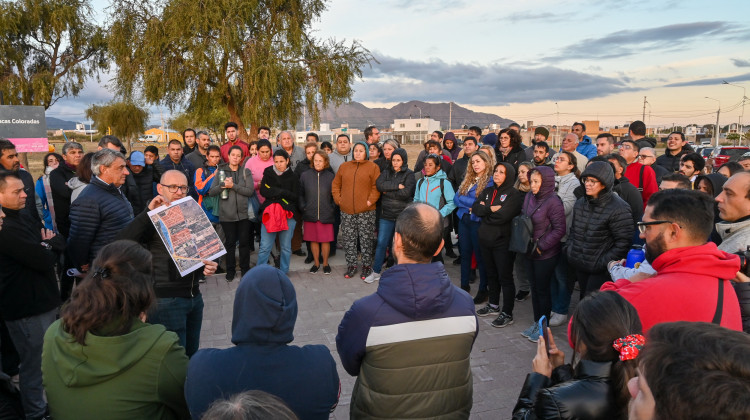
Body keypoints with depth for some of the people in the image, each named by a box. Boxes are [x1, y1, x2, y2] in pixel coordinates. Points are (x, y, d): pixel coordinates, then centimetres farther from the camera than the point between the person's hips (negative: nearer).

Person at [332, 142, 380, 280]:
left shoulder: (373, 167, 1)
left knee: (366, 239, 2)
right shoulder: (344, 166, 12)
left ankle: (366, 265, 15)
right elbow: (336, 184, 16)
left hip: (366, 211, -3)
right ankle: (351, 265, 20)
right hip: (347, 211, 3)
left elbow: (376, 187, -3)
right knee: (349, 240, 8)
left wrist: (370, 201, -11)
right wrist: (338, 199, 5)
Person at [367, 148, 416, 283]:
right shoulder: (387, 172, 10)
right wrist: (397, 186, -15)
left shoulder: (409, 174, -1)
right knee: (381, 243, 5)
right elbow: (379, 184, -8)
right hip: (387, 215, 3)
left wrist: (387, 192, -8)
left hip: (403, 215, -3)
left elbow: (406, 193, -15)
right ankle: (376, 272, 16)